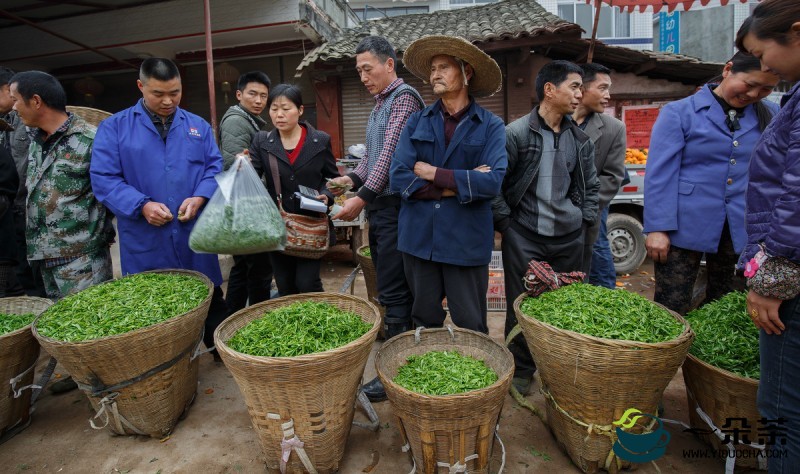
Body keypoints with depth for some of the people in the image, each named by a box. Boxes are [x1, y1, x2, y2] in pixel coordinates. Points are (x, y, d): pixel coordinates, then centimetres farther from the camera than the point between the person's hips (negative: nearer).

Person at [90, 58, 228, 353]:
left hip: (196, 236, 2)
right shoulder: (113, 127, 3)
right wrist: (142, 205, -18)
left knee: (211, 302, 11)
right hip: (145, 242, -1)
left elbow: (215, 167, 7)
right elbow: (104, 178, -4)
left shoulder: (199, 126, 10)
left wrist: (200, 197, -12)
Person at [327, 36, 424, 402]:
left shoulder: (404, 97, -8)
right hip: (377, 207, 9)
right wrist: (353, 179, 4)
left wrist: (363, 196, -22)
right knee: (389, 288, 15)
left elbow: (391, 153, -18)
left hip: (394, 206, -9)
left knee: (393, 293, -5)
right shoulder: (379, 105, 21)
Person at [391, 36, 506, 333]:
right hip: (419, 239, 3)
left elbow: (493, 181, -15)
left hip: (467, 242, -2)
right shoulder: (417, 122, 7)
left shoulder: (491, 126, 0)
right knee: (424, 324, 16)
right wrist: (456, 185, -11)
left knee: (472, 330, 9)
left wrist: (436, 175, -10)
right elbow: (399, 178, -6)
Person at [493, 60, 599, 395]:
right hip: (524, 237, -4)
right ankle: (521, 372, 25)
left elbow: (591, 184, 20)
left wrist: (586, 219, 11)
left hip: (569, 238, 5)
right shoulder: (517, 133, -7)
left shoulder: (580, 138, 10)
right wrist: (505, 223, -8)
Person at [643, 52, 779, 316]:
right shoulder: (678, 113, -1)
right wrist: (657, 228, -14)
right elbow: (659, 173, -8)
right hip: (684, 228, -4)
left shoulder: (771, 117, 11)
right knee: (670, 311, 0)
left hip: (743, 232, 4)